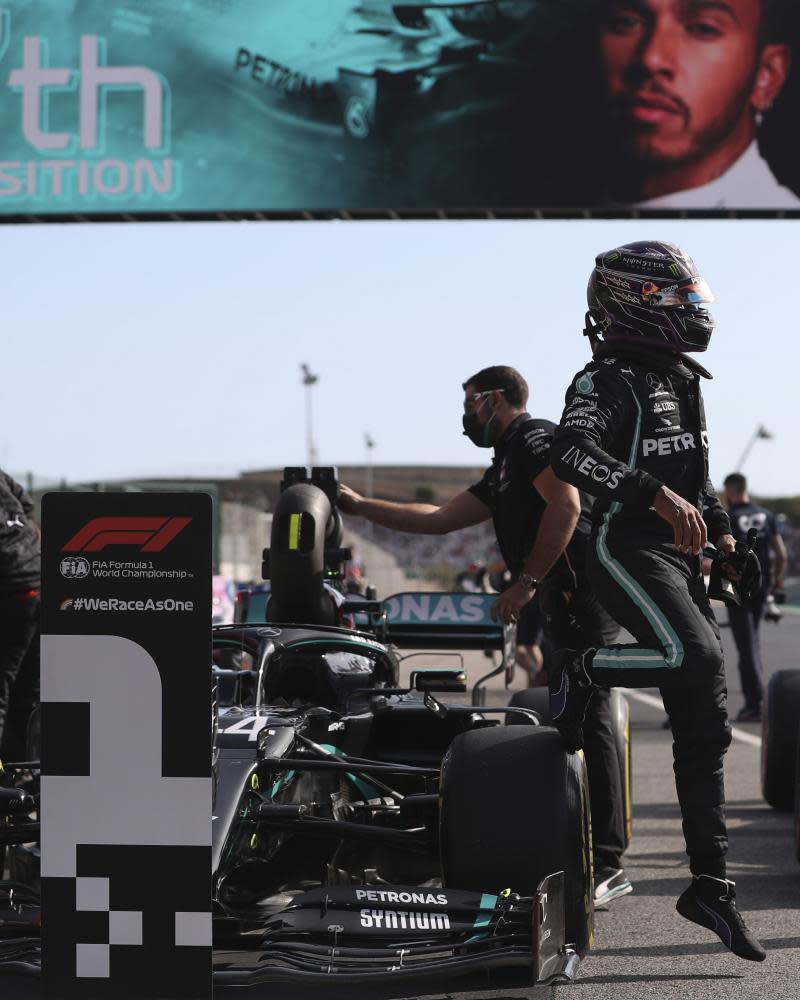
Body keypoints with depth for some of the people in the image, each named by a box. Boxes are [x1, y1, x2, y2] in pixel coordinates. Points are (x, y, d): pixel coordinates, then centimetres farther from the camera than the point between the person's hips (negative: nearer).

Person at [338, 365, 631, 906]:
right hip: (568, 602, 10)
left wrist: (527, 581, -15)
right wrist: (359, 505, 30)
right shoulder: (503, 473, 29)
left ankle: (607, 864, -15)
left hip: (583, 589, -10)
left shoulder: (533, 436, -1)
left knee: (587, 719, -13)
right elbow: (438, 518, 29)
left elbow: (565, 504, -15)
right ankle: (595, 858, 8)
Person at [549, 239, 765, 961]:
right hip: (628, 550, -8)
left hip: (681, 558, 8)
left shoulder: (681, 380, 20)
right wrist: (659, 495, -35)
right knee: (695, 657, -32)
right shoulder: (608, 380, -9)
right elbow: (571, 455, -26)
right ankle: (580, 672, -5)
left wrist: (723, 534, 18)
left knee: (705, 730, 3)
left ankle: (710, 883, 6)